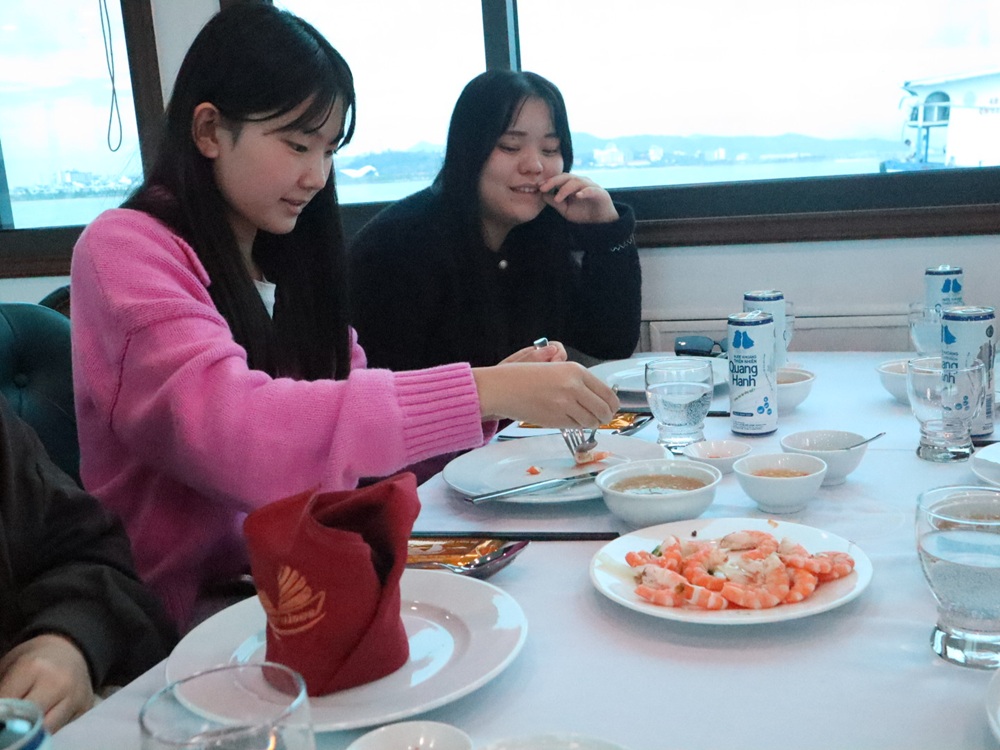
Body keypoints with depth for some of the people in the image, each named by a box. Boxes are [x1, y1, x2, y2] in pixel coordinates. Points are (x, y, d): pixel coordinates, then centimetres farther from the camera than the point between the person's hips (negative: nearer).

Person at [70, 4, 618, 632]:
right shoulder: (124, 251, -11)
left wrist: (500, 384, -11)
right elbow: (231, 433, -28)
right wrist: (480, 393, -29)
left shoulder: (289, 262, 11)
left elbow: (342, 421, 4)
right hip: (186, 622, -6)